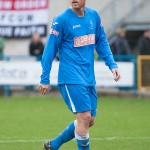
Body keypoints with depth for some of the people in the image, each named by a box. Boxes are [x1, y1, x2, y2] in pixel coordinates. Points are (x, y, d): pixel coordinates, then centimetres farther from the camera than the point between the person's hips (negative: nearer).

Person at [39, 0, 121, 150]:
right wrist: (44, 79, -7)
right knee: (84, 117, -15)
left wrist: (112, 65, 6)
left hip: (89, 78, 7)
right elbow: (50, 50, -7)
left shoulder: (93, 15, 7)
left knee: (90, 120, 9)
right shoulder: (61, 20, -10)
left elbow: (102, 43, 17)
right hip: (71, 79, -7)